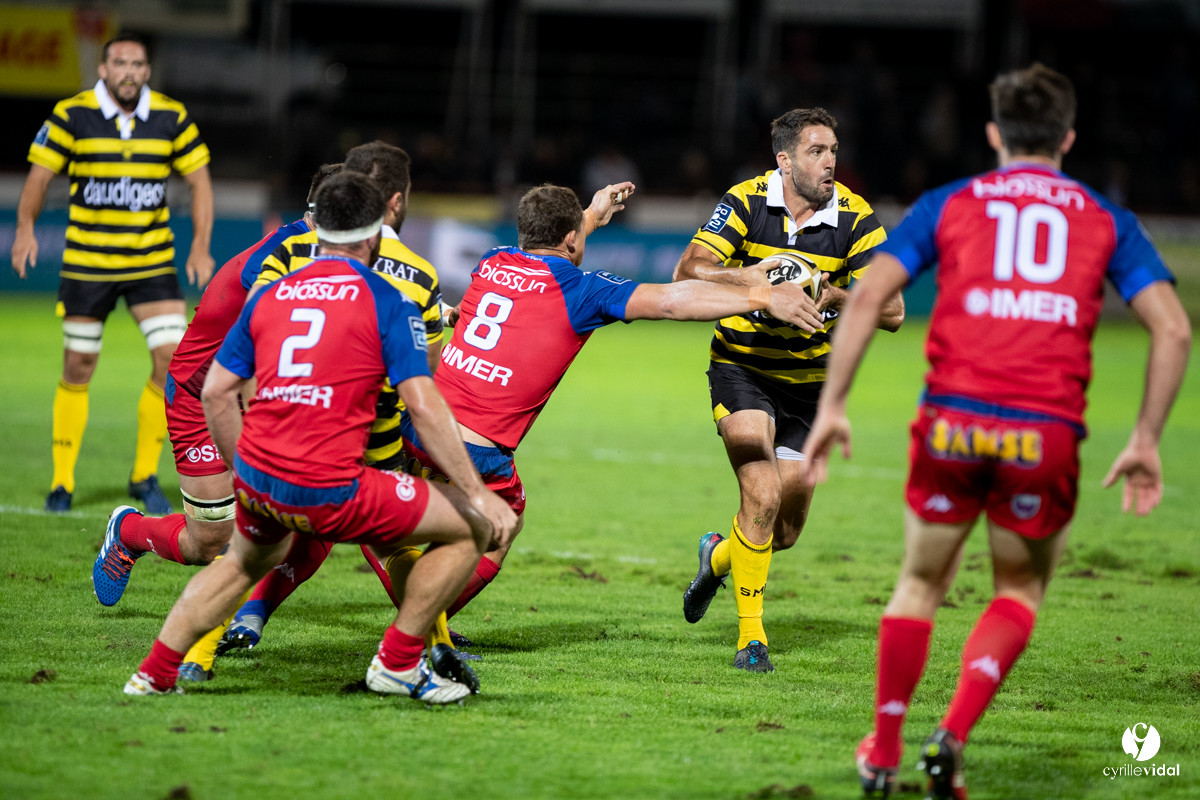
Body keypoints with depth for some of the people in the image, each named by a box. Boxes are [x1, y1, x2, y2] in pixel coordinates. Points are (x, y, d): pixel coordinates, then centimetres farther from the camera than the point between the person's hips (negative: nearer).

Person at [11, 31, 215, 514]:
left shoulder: (171, 117, 0)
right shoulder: (72, 115, -6)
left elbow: (199, 181, 7)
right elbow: (39, 175, -3)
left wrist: (201, 246, -3)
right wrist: (25, 227, -19)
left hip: (152, 261, 2)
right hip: (86, 262, -1)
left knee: (173, 358, -10)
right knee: (78, 367, 2)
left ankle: (145, 475, 6)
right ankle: (62, 482, 16)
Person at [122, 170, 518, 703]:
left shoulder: (271, 295, 13)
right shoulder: (388, 303, -1)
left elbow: (214, 393, 14)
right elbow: (423, 407, -9)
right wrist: (477, 494, -6)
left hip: (258, 479, 6)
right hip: (330, 492, -6)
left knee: (245, 562, 38)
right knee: (475, 528, 7)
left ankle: (154, 674, 33)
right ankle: (397, 663, 13)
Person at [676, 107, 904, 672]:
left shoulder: (855, 219, -11)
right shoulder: (746, 202, -13)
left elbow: (892, 311, -12)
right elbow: (687, 271, -17)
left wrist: (835, 297, -29)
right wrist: (742, 277, -36)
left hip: (808, 379, 3)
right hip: (740, 366, -3)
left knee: (786, 529, 8)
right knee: (762, 496, -22)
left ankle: (720, 556, 43)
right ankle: (750, 636, -10)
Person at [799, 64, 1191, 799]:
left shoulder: (949, 204, 14)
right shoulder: (1106, 219, 15)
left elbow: (866, 297, 3)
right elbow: (1173, 329, 7)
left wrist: (831, 406, 5)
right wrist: (1146, 442, 11)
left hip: (953, 419, 0)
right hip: (1047, 433, 0)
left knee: (921, 585, 20)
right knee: (1020, 593, 20)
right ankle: (953, 737, 1)